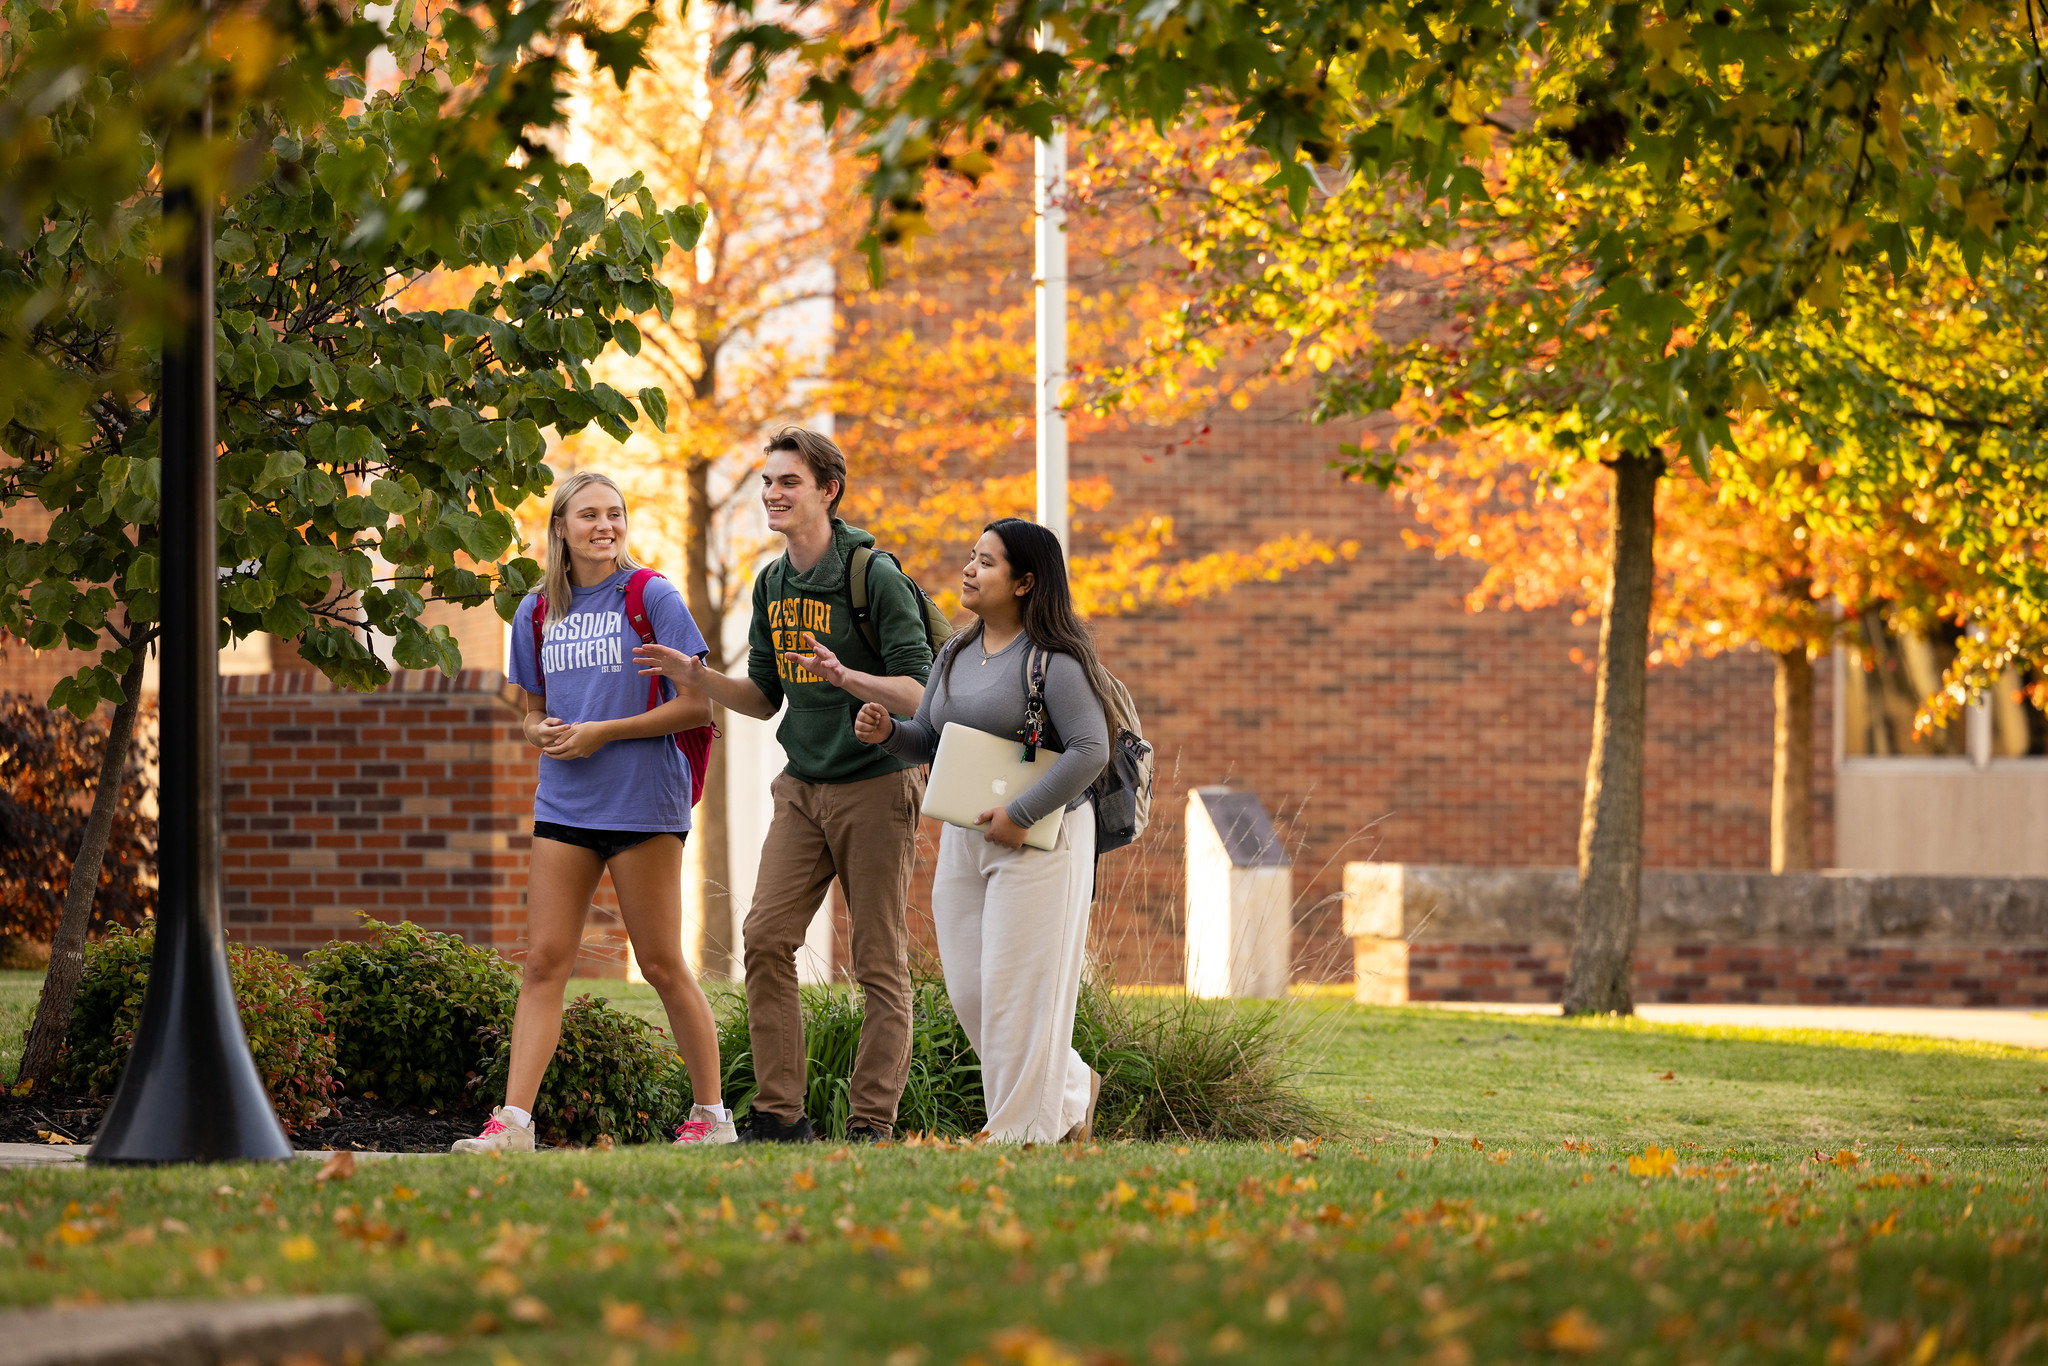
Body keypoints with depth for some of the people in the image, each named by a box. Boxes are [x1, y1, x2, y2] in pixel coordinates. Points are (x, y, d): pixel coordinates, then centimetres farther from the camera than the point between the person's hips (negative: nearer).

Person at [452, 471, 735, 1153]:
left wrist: (603, 732, -11)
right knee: (544, 961, -2)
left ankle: (711, 1114, 13)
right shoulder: (538, 611, 11)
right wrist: (542, 732, -2)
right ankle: (513, 1121, -5)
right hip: (563, 805, 5)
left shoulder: (651, 597, -4)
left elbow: (697, 705, -7)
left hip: (642, 804, -5)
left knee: (662, 964, 1)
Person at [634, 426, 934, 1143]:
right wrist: (699, 678, 1)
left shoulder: (875, 576, -12)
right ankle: (780, 1113, 0)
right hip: (803, 788, 6)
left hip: (876, 787, -6)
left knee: (880, 963, -2)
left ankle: (871, 1122, 0)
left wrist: (845, 676, -32)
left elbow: (917, 693, -15)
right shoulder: (772, 585, 10)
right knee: (766, 937, -5)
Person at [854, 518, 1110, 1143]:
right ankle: (1070, 1089, 27)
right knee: (969, 992, 8)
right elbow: (926, 741, 16)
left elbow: (1090, 750, -19)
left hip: (1039, 840, -8)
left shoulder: (1052, 662, -14)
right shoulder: (955, 655, 11)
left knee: (1015, 990, -5)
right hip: (963, 838, 8)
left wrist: (1020, 816, -21)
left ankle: (1020, 1132, 5)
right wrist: (887, 732, -6)